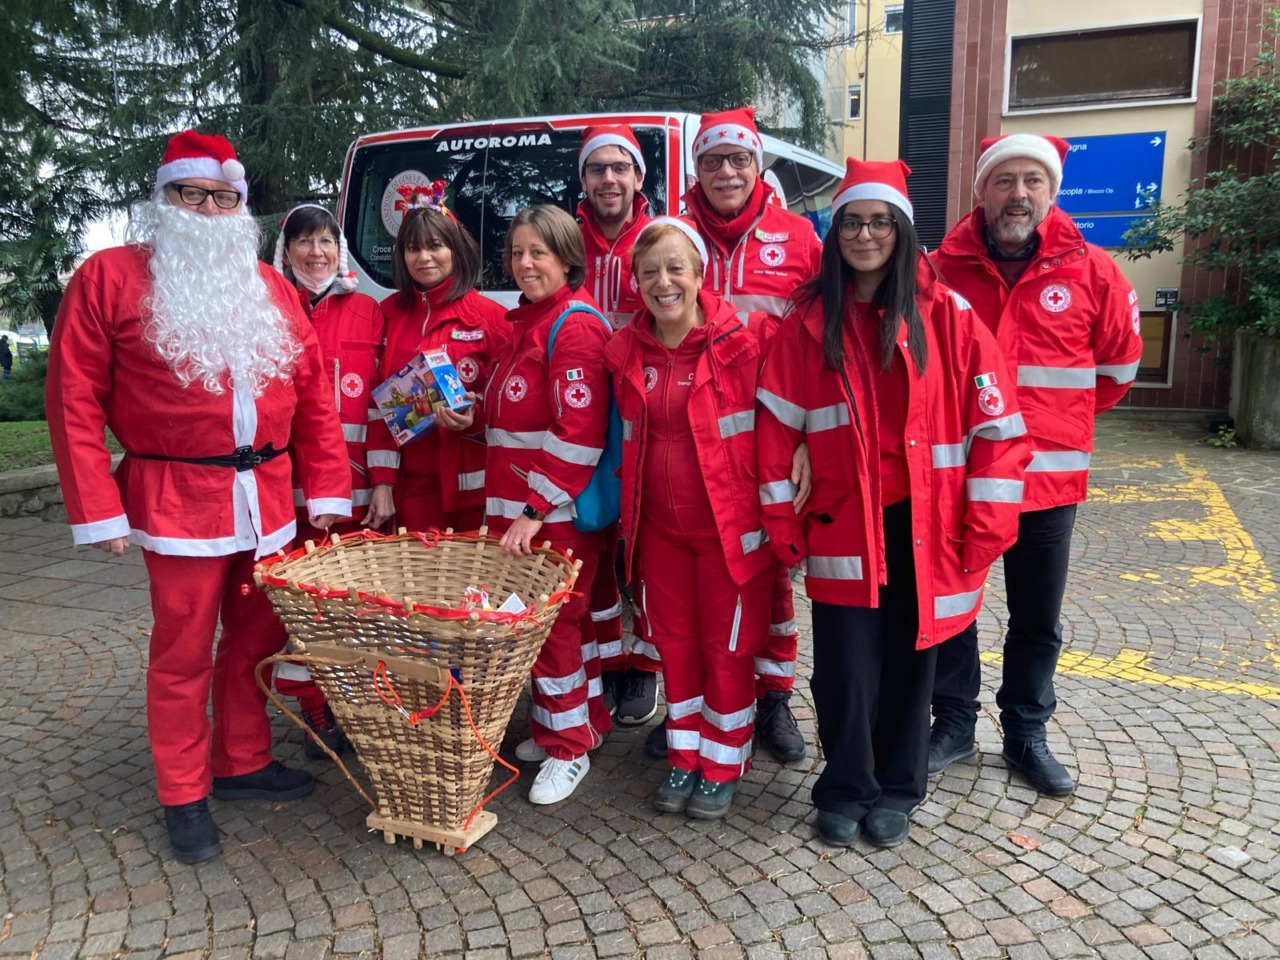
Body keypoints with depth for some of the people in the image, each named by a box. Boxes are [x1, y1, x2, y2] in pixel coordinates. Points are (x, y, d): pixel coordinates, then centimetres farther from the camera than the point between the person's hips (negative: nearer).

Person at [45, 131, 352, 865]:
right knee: (184, 654, 5)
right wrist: (97, 509, -9)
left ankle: (243, 764, 32)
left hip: (267, 497, 5)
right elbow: (75, 399, -4)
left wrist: (327, 490, 4)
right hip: (177, 499, -4)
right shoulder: (111, 277, -2)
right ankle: (185, 797, 21)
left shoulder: (271, 289, 11)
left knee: (257, 640, 13)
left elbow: (314, 393, 9)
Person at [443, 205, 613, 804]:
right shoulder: (524, 322, 16)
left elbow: (578, 434, -21)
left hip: (560, 511, -9)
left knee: (552, 621, -1)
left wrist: (538, 509, -23)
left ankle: (568, 747, 14)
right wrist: (474, 419, 8)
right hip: (515, 504, 9)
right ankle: (586, 721, 31)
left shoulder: (576, 326, -13)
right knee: (564, 617, 17)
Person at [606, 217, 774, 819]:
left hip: (729, 524, -4)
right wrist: (628, 515, 11)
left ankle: (722, 766, 28)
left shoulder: (742, 340, -12)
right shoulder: (626, 352, 2)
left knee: (727, 648, 8)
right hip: (659, 526, 5)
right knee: (674, 642, 15)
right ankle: (685, 758, 34)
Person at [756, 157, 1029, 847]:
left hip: (923, 531, 0)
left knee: (908, 662, 12)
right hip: (842, 529, 0)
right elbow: (775, 432, 1)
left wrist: (985, 528, -8)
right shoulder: (808, 324, 2)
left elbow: (998, 427, -4)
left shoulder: (947, 316, -2)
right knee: (846, 668, 3)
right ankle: (844, 791, 27)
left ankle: (895, 791, 33)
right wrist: (782, 526, -2)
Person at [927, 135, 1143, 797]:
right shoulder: (942, 269, -5)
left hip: (1049, 477, 1)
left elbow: (1118, 363, 10)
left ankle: (1026, 734, 33)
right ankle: (953, 725, 30)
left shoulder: (1091, 272, -4)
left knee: (1038, 620, 14)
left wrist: (1060, 419, 12)